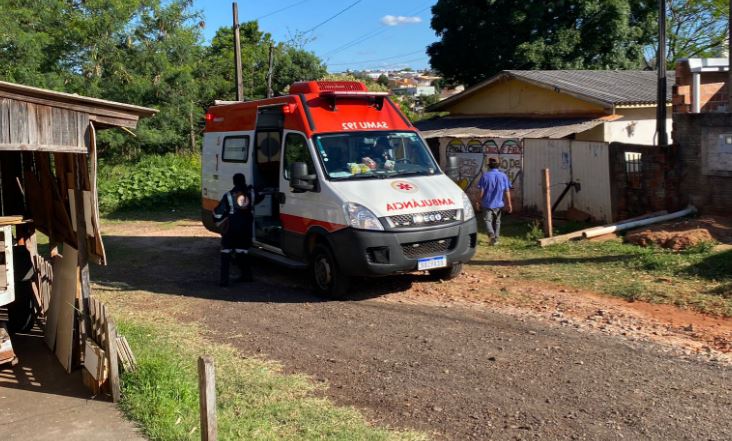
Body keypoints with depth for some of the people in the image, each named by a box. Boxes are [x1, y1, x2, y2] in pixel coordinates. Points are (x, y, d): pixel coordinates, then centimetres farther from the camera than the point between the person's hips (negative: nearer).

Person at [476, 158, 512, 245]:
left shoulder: (485, 176, -7)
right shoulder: (503, 176, -1)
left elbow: (481, 191, -6)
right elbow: (507, 191, -2)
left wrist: (479, 201, 5)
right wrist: (509, 204, 3)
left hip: (487, 203, -2)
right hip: (499, 203, 3)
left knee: (488, 220, 3)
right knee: (497, 221, 16)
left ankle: (492, 234, -21)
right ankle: (496, 239, 18)